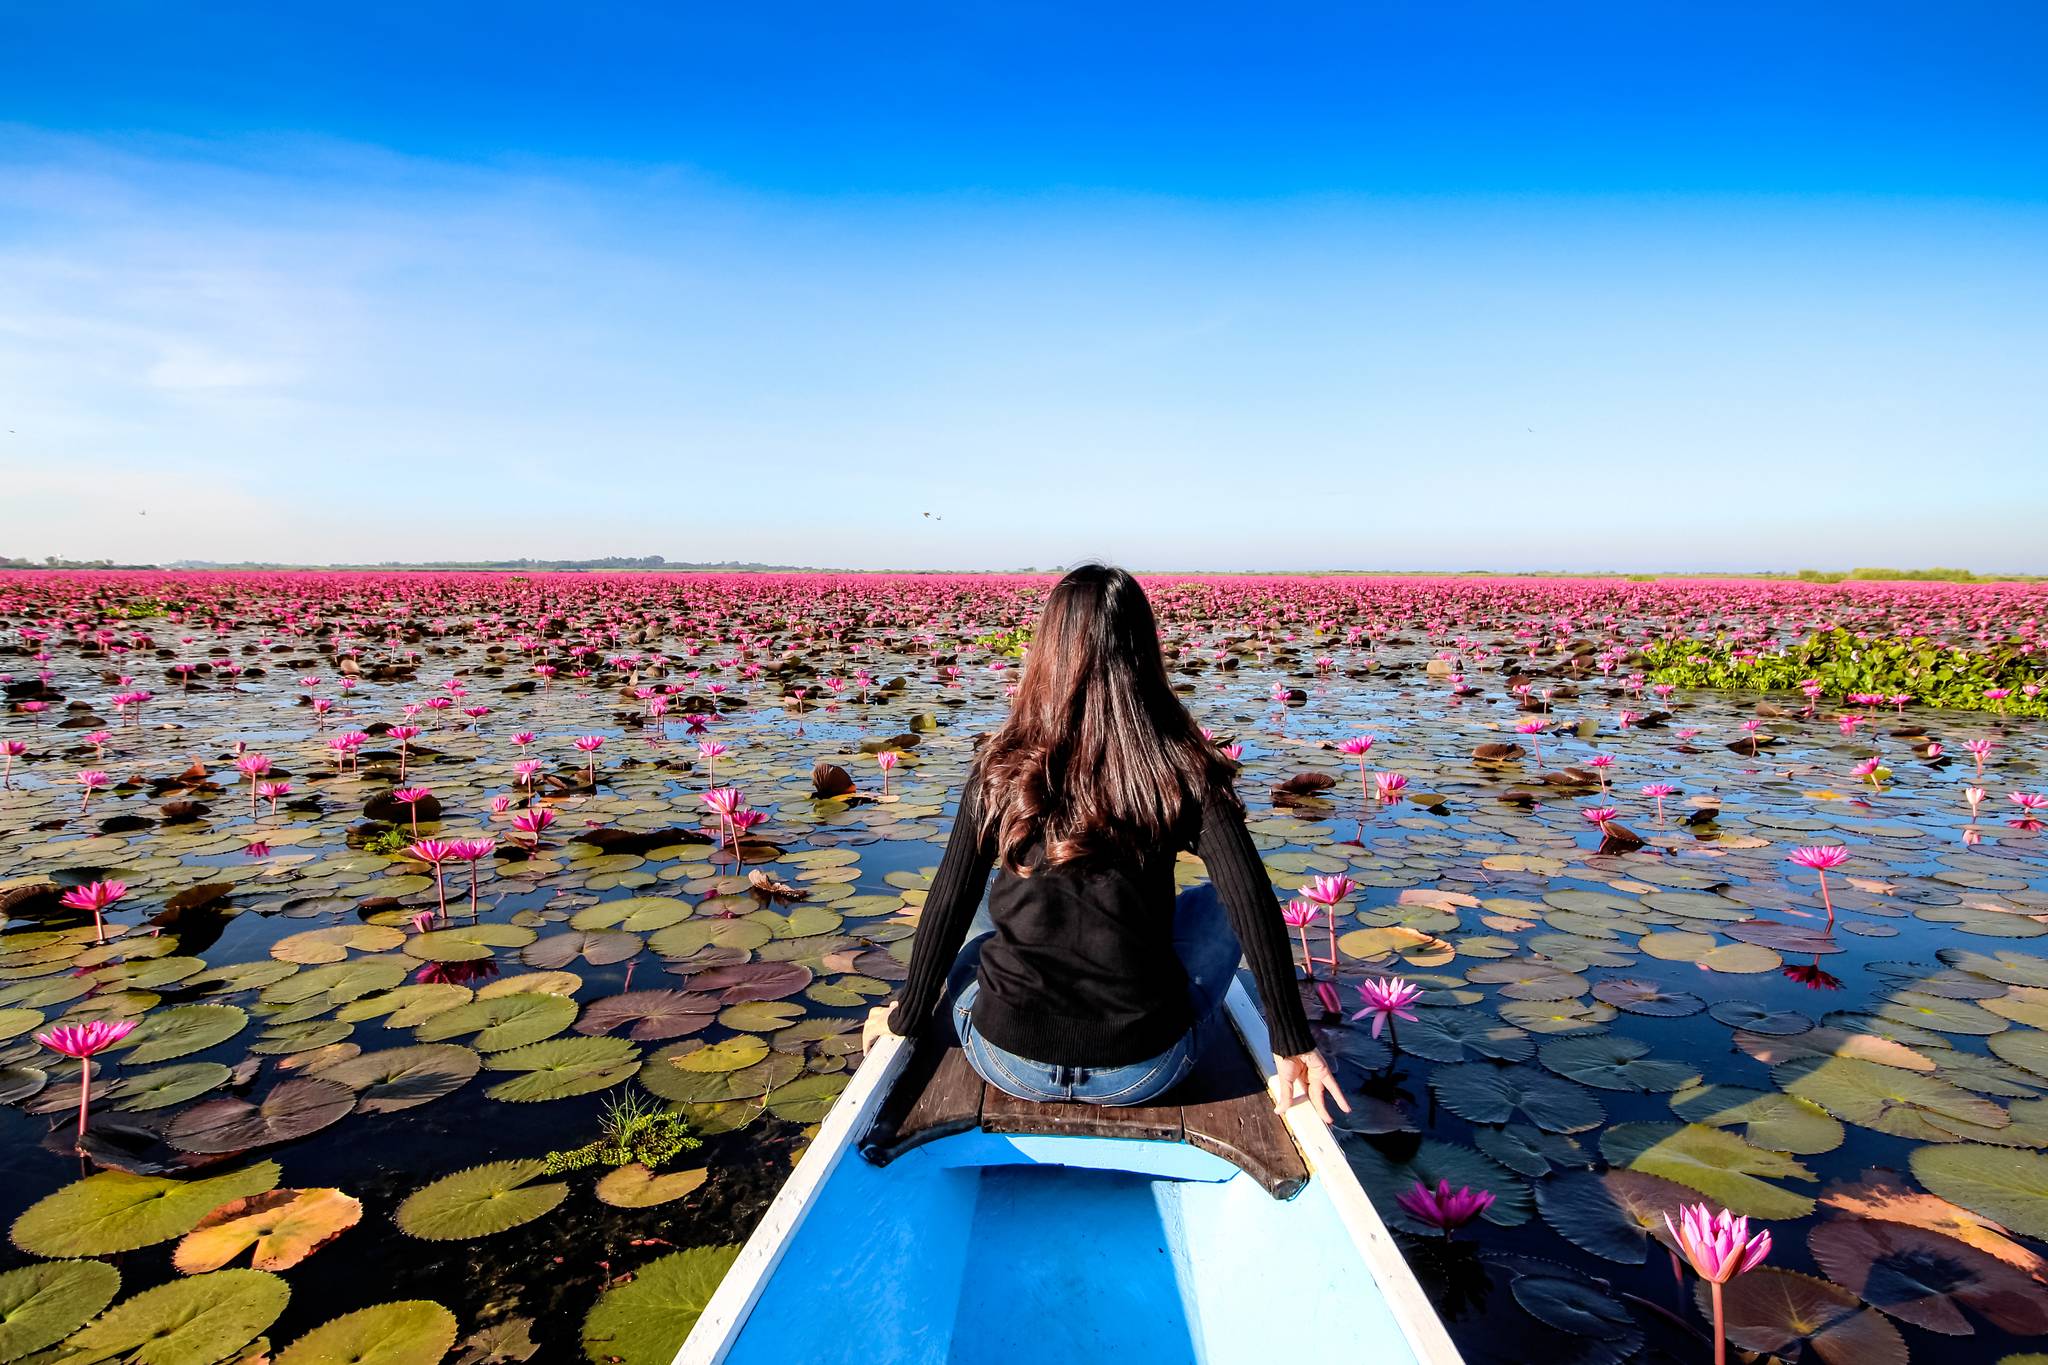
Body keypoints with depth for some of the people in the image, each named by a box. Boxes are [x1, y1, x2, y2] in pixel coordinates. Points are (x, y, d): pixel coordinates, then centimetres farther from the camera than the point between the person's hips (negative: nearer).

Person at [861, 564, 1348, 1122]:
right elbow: (1252, 901, -12)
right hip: (1143, 1071, -1)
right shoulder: (1184, 767, -9)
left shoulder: (1003, 765, -7)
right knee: (1215, 904, 24)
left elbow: (948, 903, -1)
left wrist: (908, 1016, 12)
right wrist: (1294, 1043, -2)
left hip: (1009, 1064, 1)